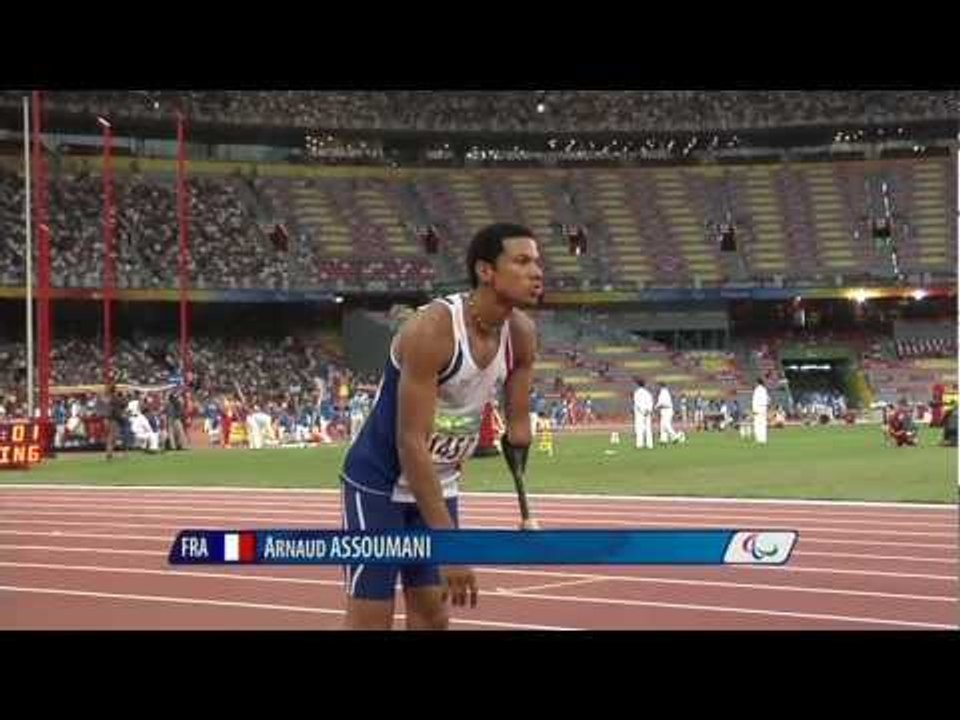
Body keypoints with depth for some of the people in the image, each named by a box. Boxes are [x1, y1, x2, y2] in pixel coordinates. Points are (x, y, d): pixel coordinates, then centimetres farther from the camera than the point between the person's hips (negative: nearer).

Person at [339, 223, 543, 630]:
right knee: (371, 622, -6)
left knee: (432, 617, 8)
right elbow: (411, 443, -31)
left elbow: (517, 426, 5)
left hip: (438, 486, 7)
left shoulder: (521, 335, -7)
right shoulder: (432, 330, -29)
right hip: (379, 484, -7)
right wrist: (449, 542, -33)